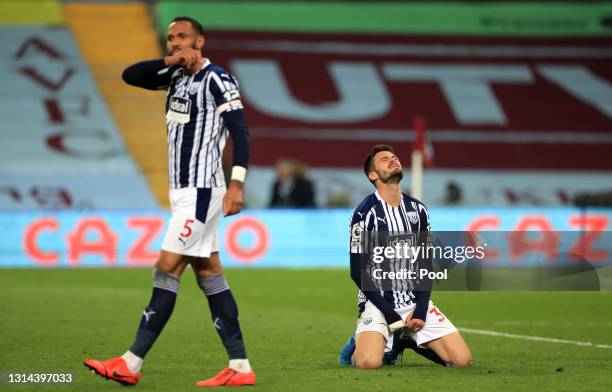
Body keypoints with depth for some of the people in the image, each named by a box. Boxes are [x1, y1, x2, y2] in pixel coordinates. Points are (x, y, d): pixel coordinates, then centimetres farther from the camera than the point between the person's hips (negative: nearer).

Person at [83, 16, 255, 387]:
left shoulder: (217, 79, -11)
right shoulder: (177, 77, 14)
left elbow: (241, 133, -17)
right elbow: (129, 75, 11)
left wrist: (237, 184, -26)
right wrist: (168, 62, -5)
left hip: (201, 190, -9)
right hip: (183, 190, 9)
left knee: (167, 271, -9)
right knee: (209, 274, 6)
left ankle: (131, 364, -8)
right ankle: (240, 367, 6)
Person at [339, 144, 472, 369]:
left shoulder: (417, 210, 9)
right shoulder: (365, 213, -8)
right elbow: (358, 272, -9)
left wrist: (421, 309, -4)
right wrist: (390, 314, -14)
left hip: (415, 302, 5)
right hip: (379, 303, -5)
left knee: (463, 360, -9)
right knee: (368, 363, -31)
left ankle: (405, 341, 16)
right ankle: (358, 344, 7)